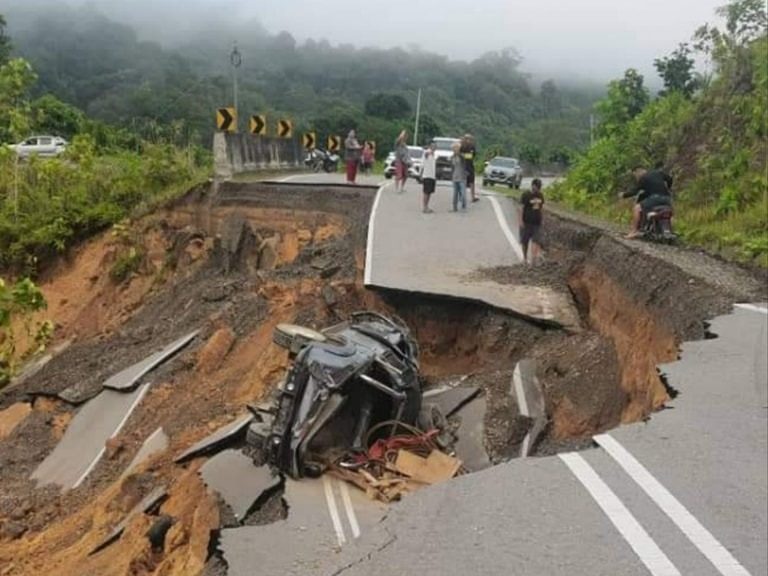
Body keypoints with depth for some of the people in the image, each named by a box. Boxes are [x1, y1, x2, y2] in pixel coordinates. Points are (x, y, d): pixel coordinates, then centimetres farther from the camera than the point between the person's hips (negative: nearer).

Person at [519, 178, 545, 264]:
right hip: (526, 222, -4)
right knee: (525, 241, 7)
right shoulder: (526, 195, -8)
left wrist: (542, 219, 16)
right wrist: (521, 221, -15)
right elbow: (521, 208, -10)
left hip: (537, 222, 4)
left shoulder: (540, 195, 9)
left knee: (536, 241, -8)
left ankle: (533, 257, -14)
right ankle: (525, 257, 23)